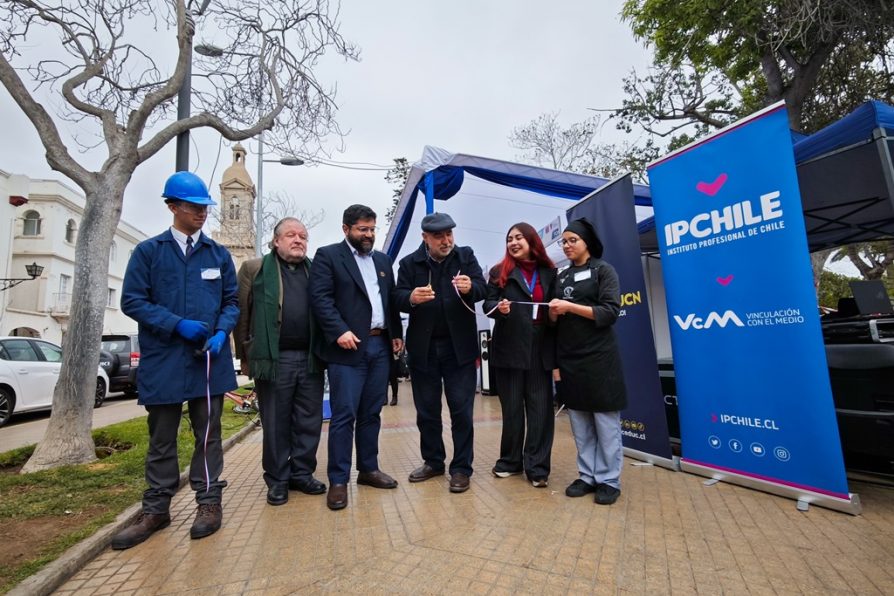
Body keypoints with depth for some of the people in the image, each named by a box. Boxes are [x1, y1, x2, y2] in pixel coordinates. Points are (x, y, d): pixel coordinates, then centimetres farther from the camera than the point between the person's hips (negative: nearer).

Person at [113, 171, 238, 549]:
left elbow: (231, 302, 9)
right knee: (161, 438, 11)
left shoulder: (218, 254, 9)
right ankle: (156, 509, 26)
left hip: (209, 358, 1)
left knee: (207, 434, 9)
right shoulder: (148, 251, 4)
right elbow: (132, 301, -1)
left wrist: (221, 332, -9)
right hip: (162, 360, 0)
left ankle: (209, 502, 21)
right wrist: (178, 324, -15)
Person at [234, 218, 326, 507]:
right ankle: (277, 480, 24)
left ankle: (302, 474, 26)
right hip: (273, 359, -2)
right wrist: (245, 356, 0)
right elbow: (242, 314, 3)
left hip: (311, 359, 3)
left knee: (309, 422, 10)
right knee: (276, 424, 9)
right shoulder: (255, 269, 4)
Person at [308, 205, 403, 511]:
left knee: (371, 413, 13)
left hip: (380, 345, 6)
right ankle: (338, 480, 11)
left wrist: (397, 333, 9)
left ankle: (368, 469, 27)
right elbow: (320, 297, -9)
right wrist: (339, 331, -19)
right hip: (348, 347, -5)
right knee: (344, 415, -1)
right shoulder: (328, 255, 1)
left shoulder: (383, 260, 18)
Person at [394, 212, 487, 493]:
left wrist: (470, 287, -32)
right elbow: (398, 299, -8)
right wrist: (412, 297, -31)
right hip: (423, 347, 2)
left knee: (461, 409, 5)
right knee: (427, 410, 14)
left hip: (459, 345, -1)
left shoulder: (466, 256, 1)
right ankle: (433, 461, 32)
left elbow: (482, 288, -9)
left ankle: (461, 468, 19)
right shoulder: (409, 263, 0)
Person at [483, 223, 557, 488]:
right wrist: (499, 307, -21)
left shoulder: (549, 272, 10)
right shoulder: (500, 272, 6)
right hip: (509, 349, -1)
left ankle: (537, 466, 14)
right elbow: (487, 303, 0)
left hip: (540, 350, 1)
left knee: (540, 408, 2)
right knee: (512, 407, 9)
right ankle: (510, 460, 25)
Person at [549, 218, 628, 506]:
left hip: (598, 357, -5)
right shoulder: (562, 277, 16)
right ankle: (588, 476, 19)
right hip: (569, 358, 5)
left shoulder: (603, 270, 1)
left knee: (605, 422, 1)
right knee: (580, 423, 9)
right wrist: (553, 313, -5)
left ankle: (609, 480, 13)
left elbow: (610, 312, -11)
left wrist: (570, 307, -17)